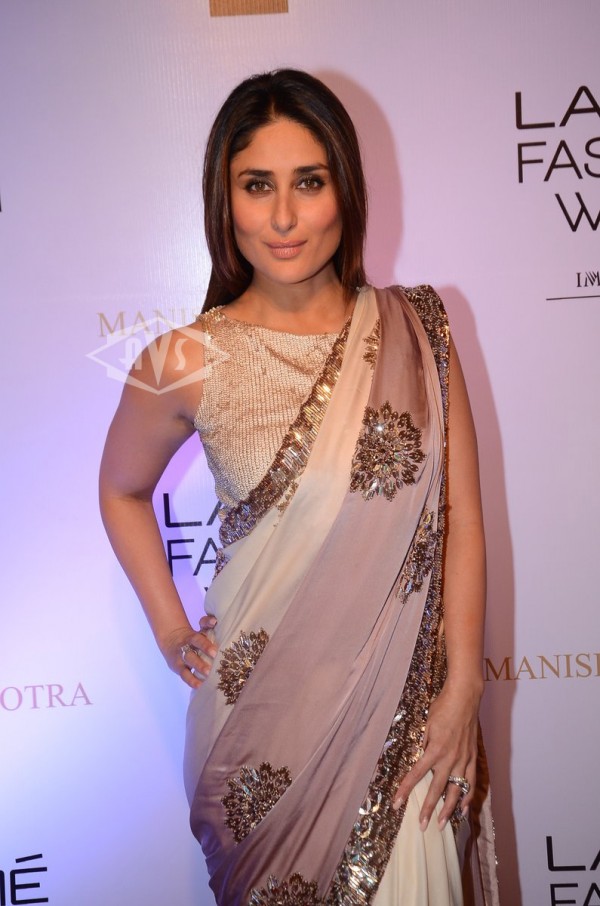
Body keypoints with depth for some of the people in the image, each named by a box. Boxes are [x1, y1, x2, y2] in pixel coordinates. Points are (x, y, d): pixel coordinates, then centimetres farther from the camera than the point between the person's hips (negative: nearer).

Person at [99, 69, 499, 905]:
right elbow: (122, 491, 8)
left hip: (407, 693, 1)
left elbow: (461, 517, -3)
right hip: (269, 700, -1)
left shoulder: (415, 330, -5)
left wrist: (461, 690, -6)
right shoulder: (190, 364, -10)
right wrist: (171, 630, 4)